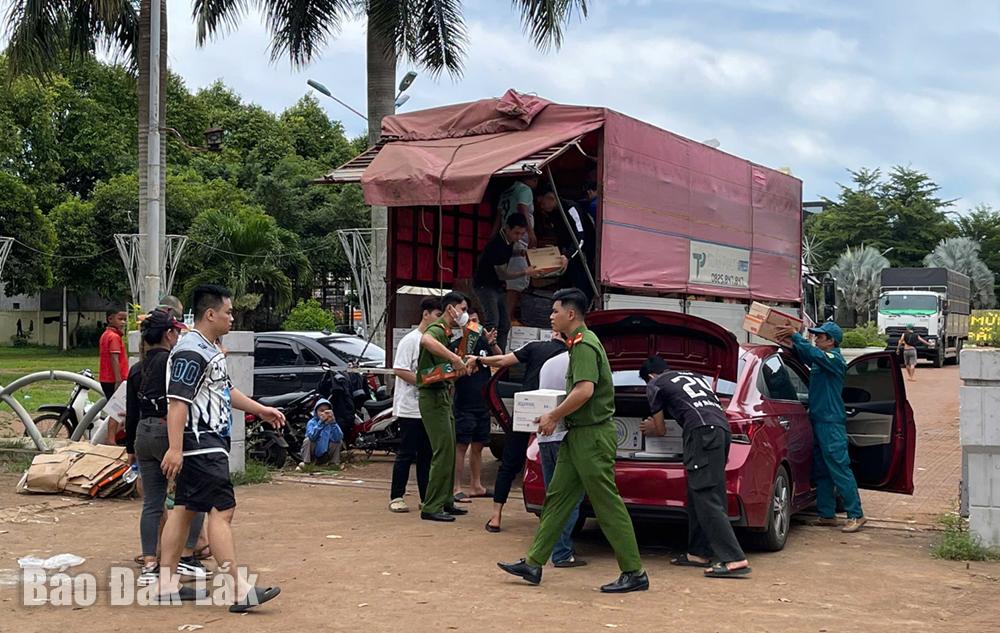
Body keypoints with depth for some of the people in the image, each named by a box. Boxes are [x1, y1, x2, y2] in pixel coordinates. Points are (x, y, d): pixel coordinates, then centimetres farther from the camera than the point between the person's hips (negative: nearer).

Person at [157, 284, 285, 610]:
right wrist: (175, 449, -28)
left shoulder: (210, 350, 16)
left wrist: (260, 410, 30)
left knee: (183, 508, 12)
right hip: (201, 445, -11)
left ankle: (167, 585, 18)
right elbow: (177, 402, -24)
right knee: (222, 510, -11)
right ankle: (238, 591, -10)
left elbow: (225, 390, 28)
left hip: (209, 443, 11)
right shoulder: (191, 352, -18)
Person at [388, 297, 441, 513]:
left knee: (426, 454, 10)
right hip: (410, 408, -7)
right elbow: (399, 370, -15)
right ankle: (396, 497, 5)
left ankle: (426, 498, 16)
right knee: (406, 454, -3)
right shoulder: (410, 340, -9)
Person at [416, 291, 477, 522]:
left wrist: (463, 366, 17)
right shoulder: (437, 329, -14)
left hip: (443, 394, 10)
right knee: (443, 451, -10)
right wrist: (455, 358, -43)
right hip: (433, 396, -10)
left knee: (448, 450, 15)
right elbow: (426, 340, -42)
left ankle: (446, 501, 24)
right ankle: (431, 507, -7)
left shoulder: (446, 333, 18)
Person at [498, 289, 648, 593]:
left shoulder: (584, 345, -16)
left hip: (593, 435, -11)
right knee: (557, 497, 11)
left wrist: (553, 416, -16)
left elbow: (584, 391, -28)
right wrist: (558, 415, 16)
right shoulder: (579, 343, 16)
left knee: (607, 504, -4)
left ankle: (634, 573, 3)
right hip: (578, 435, 11)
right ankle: (534, 563, 15)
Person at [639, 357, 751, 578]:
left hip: (702, 431, -8)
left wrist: (650, 428, 46)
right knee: (698, 496, 16)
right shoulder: (694, 376, 34)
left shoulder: (655, 385, 16)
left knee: (706, 499, -10)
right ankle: (699, 553, 19)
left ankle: (735, 560, -19)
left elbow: (661, 430, 21)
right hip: (722, 427, 8)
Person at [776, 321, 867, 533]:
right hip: (818, 420, 9)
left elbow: (813, 353, -28)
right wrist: (792, 344, 5)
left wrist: (795, 335, -22)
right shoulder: (820, 360, 14)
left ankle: (856, 515, -4)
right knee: (821, 472, 11)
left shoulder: (835, 359, -12)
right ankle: (827, 514, 17)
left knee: (840, 469, -8)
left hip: (831, 423, -9)